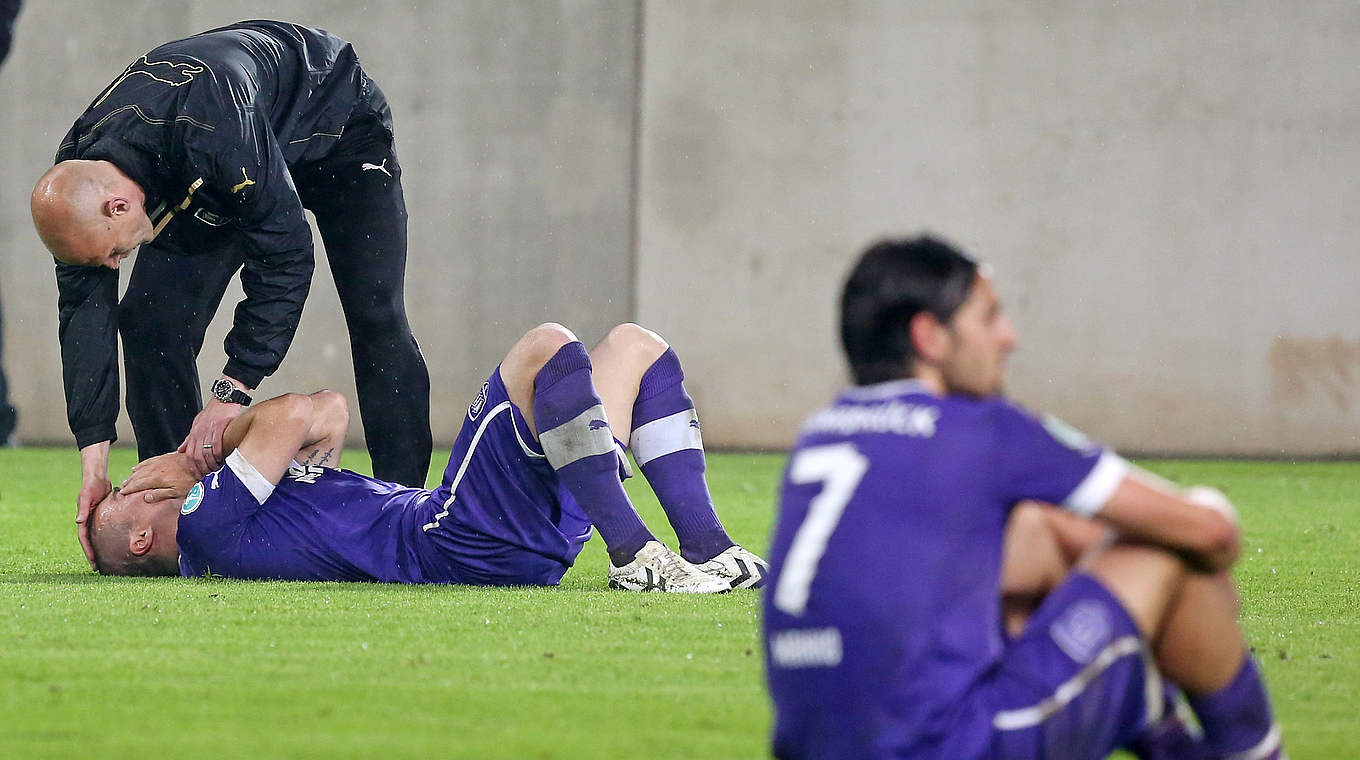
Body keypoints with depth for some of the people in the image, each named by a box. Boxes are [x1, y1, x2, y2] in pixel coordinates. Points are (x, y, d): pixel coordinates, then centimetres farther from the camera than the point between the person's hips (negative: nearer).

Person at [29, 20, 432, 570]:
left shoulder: (213, 129, -47)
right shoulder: (76, 187, -26)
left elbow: (286, 255, -40)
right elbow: (84, 312, -21)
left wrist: (231, 393, -41)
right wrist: (93, 466, -26)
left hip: (334, 125, -5)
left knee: (376, 318, -15)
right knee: (151, 318, -10)